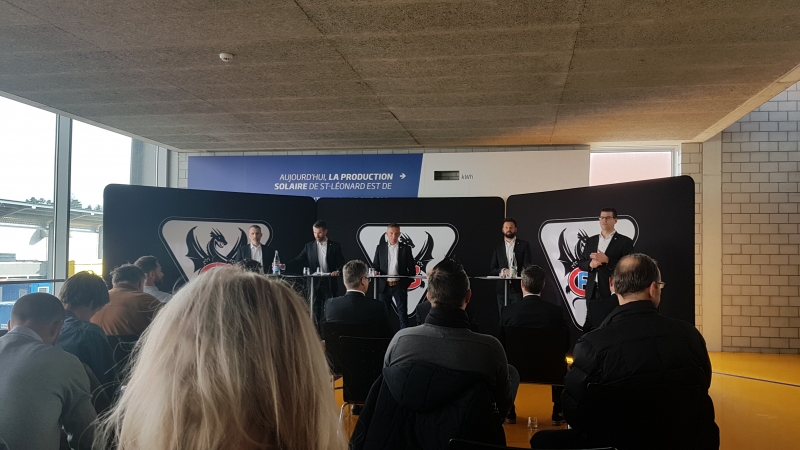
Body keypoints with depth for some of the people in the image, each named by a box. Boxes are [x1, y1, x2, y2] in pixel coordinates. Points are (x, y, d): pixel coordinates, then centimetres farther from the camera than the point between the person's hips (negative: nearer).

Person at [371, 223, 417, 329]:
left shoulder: (406, 249, 2)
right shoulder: (380, 247, 6)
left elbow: (412, 269, 5)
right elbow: (375, 265, 9)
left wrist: (406, 282, -3)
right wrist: (375, 271, -12)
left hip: (399, 285, -1)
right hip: (384, 286, 2)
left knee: (403, 313, -1)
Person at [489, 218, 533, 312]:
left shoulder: (524, 245, 5)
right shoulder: (498, 247, 13)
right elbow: (491, 270, 10)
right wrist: (503, 271, -9)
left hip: (518, 289, -3)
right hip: (502, 289, 3)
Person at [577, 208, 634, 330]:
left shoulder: (625, 241, -1)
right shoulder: (590, 241, 14)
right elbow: (581, 263, 14)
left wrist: (607, 260, -18)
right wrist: (590, 264, -8)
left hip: (612, 292, -4)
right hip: (592, 292, 5)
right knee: (591, 326, 6)